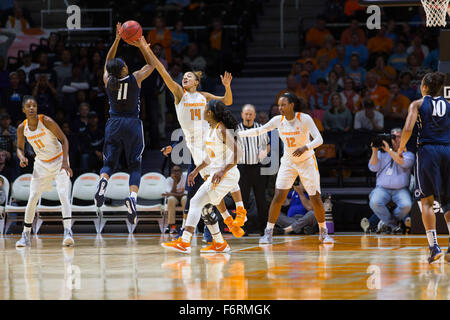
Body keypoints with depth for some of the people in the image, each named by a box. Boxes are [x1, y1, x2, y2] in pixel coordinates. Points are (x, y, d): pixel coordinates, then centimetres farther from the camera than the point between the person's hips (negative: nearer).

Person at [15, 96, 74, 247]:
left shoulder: (46, 121, -20)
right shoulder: (22, 128, -7)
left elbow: (64, 140, -14)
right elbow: (20, 148, 9)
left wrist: (65, 161, -24)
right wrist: (22, 157, -14)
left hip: (59, 162, -4)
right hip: (41, 164, 4)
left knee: (63, 194, -20)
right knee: (32, 199, -2)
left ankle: (68, 231, -24)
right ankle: (26, 235, 8)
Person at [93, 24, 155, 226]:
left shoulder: (108, 80, -1)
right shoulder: (135, 79, -8)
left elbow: (108, 63, 19)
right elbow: (151, 65, 11)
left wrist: (117, 40, 19)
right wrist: (142, 47, 18)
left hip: (114, 124, 2)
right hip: (132, 125, -2)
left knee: (109, 162, 8)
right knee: (135, 165, 3)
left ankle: (103, 181, -26)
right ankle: (132, 196, -22)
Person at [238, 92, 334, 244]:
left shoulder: (305, 119, -19)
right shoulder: (278, 120, -7)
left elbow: (319, 139, -24)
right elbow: (259, 130, 3)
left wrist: (305, 147, -42)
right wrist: (237, 133, -4)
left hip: (307, 162, -3)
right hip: (288, 162, 3)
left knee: (315, 198, -4)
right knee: (278, 196, -9)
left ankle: (324, 232, 13)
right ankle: (268, 233, -1)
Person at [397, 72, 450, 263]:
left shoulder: (417, 104, 2)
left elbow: (408, 129, -10)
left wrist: (400, 148, 4)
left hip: (427, 151, -3)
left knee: (427, 201, 3)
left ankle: (434, 246, -9)